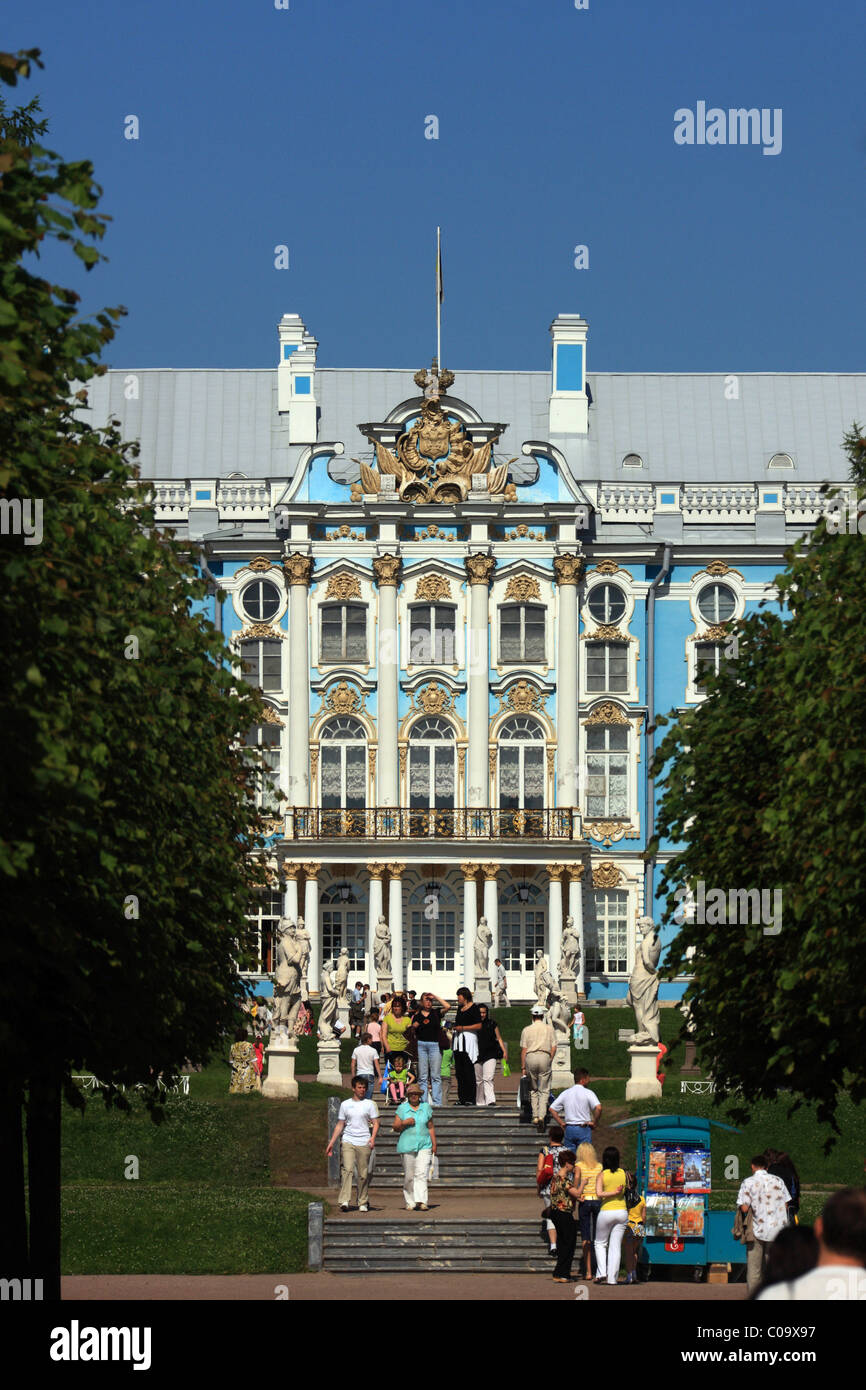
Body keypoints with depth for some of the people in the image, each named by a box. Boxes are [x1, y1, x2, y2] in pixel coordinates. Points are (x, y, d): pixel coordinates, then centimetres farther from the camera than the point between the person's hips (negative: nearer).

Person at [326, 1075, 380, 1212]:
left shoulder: (369, 1104, 9)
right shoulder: (345, 1104, 12)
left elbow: (375, 1123, 5)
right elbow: (340, 1125, 16)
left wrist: (373, 1138, -13)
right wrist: (331, 1143, 10)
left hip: (364, 1143, 0)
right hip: (348, 1141, 0)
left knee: (363, 1174, 2)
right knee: (347, 1169, -17)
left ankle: (363, 1203, 13)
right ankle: (344, 1201, -23)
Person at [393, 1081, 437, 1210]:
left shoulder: (426, 1107, 11)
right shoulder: (402, 1108, 7)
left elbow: (431, 1127, 15)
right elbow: (395, 1128, 6)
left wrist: (434, 1144, 9)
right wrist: (404, 1123, -13)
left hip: (424, 1146, 0)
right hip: (407, 1145, 0)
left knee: (422, 1174, -13)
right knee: (409, 1176, 2)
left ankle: (421, 1202, -21)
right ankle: (410, 1202, 12)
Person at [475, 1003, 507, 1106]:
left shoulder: (492, 1023, 7)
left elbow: (499, 1038, 12)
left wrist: (504, 1051, 3)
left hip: (490, 1055, -2)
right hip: (477, 1055, 2)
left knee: (488, 1078, -16)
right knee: (478, 1080, 5)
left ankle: (491, 1100, -24)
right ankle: (479, 1102, 13)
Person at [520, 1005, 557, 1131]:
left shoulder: (527, 1030, 6)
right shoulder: (549, 1028, 8)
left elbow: (523, 1050, 3)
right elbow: (553, 1047, 4)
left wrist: (523, 1067, 6)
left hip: (530, 1057, 1)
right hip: (545, 1057, -1)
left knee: (534, 1089, 14)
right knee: (544, 1090, 0)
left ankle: (535, 1116, 12)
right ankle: (542, 1115, -17)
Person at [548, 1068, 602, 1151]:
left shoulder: (565, 1093, 6)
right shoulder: (588, 1093, -8)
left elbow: (552, 1109, 7)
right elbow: (598, 1108, -21)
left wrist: (561, 1123, 10)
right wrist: (594, 1122, -8)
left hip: (569, 1129, 4)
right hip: (584, 1129, -4)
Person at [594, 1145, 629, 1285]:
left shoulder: (602, 1175, -7)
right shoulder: (623, 1173, 2)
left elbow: (599, 1194, -17)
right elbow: (625, 1191, 9)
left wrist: (613, 1193, -11)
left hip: (607, 1212, -3)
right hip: (622, 1212, 3)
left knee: (600, 1243, 14)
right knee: (616, 1246, 6)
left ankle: (601, 1272, -1)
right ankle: (612, 1277, 3)